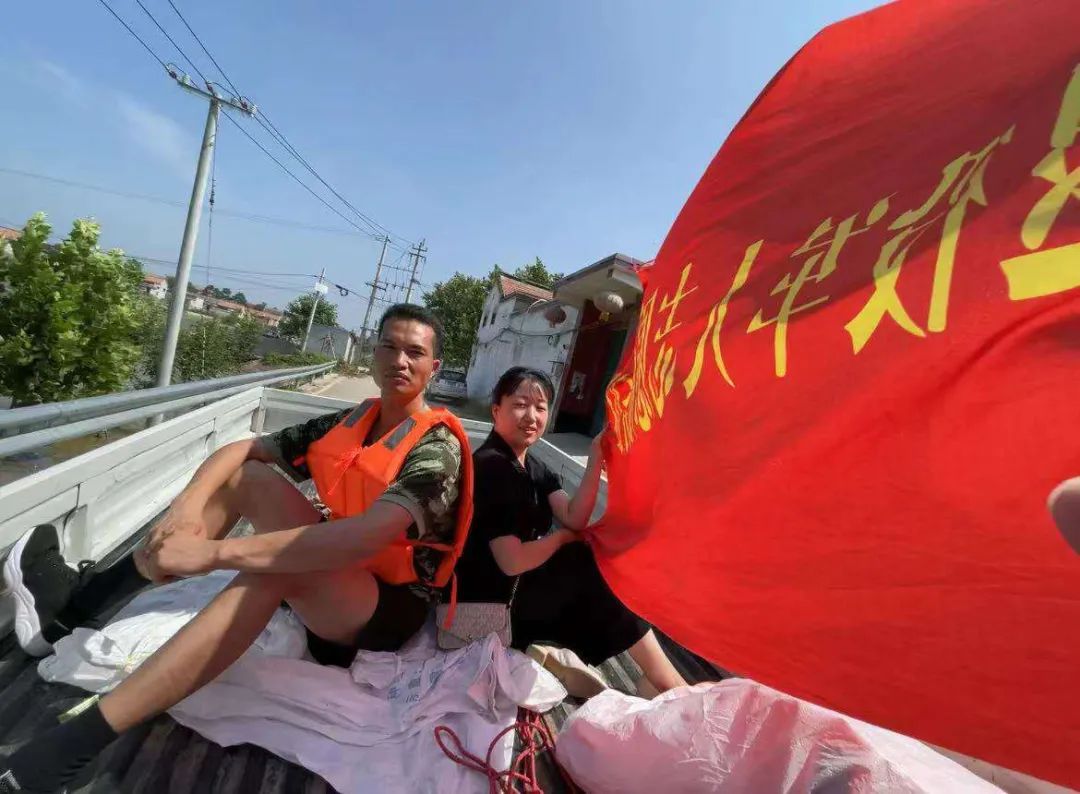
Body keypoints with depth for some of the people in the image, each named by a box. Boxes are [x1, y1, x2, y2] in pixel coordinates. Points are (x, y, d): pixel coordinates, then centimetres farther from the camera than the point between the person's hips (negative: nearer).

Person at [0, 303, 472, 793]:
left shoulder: (437, 447, -20)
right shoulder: (347, 424, 2)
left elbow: (369, 536, -36)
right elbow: (243, 449, 4)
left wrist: (214, 552, -36)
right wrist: (187, 505, -17)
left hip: (392, 606, -7)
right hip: (332, 574, 7)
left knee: (274, 565, -35)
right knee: (247, 477, -2)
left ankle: (77, 741, -29)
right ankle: (83, 600, -4)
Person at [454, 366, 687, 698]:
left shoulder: (536, 468, 6)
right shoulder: (490, 466, -20)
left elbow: (574, 520, -10)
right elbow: (512, 561, -25)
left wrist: (597, 459, -21)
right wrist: (562, 537, -10)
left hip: (518, 586, 8)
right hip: (488, 600, -8)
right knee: (600, 564, -12)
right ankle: (671, 686, -1)